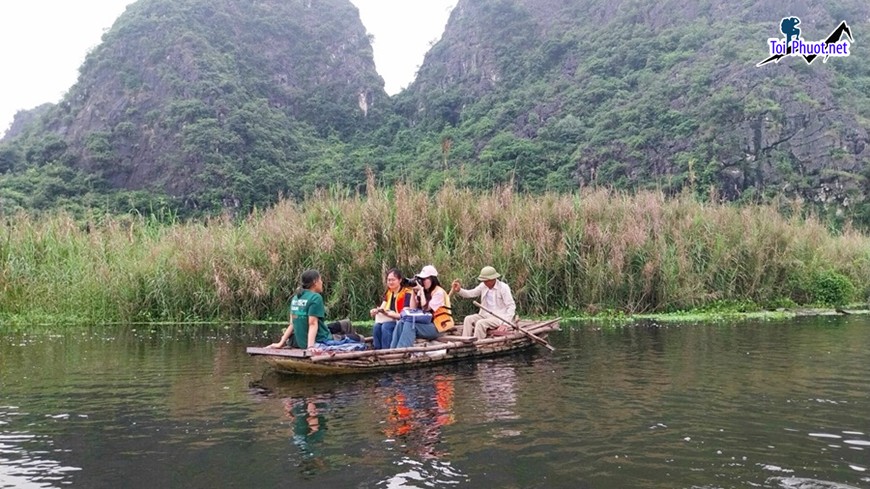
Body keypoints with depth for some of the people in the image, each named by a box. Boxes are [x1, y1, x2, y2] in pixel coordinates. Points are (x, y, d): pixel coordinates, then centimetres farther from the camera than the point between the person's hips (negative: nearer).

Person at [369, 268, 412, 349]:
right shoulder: (388, 293, 12)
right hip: (389, 321, 6)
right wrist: (376, 311, -20)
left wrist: (387, 313, -28)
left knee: (386, 326, -32)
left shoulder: (407, 293, -11)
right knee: (377, 326, -24)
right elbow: (382, 308, 3)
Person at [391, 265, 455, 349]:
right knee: (401, 322, -16)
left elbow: (426, 309, -20)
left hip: (437, 326, -7)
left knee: (410, 325, -27)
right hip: (426, 323, 7)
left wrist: (421, 290, -16)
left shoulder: (439, 292, -11)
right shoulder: (422, 292, 10)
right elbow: (412, 309, 4)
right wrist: (414, 292, -4)